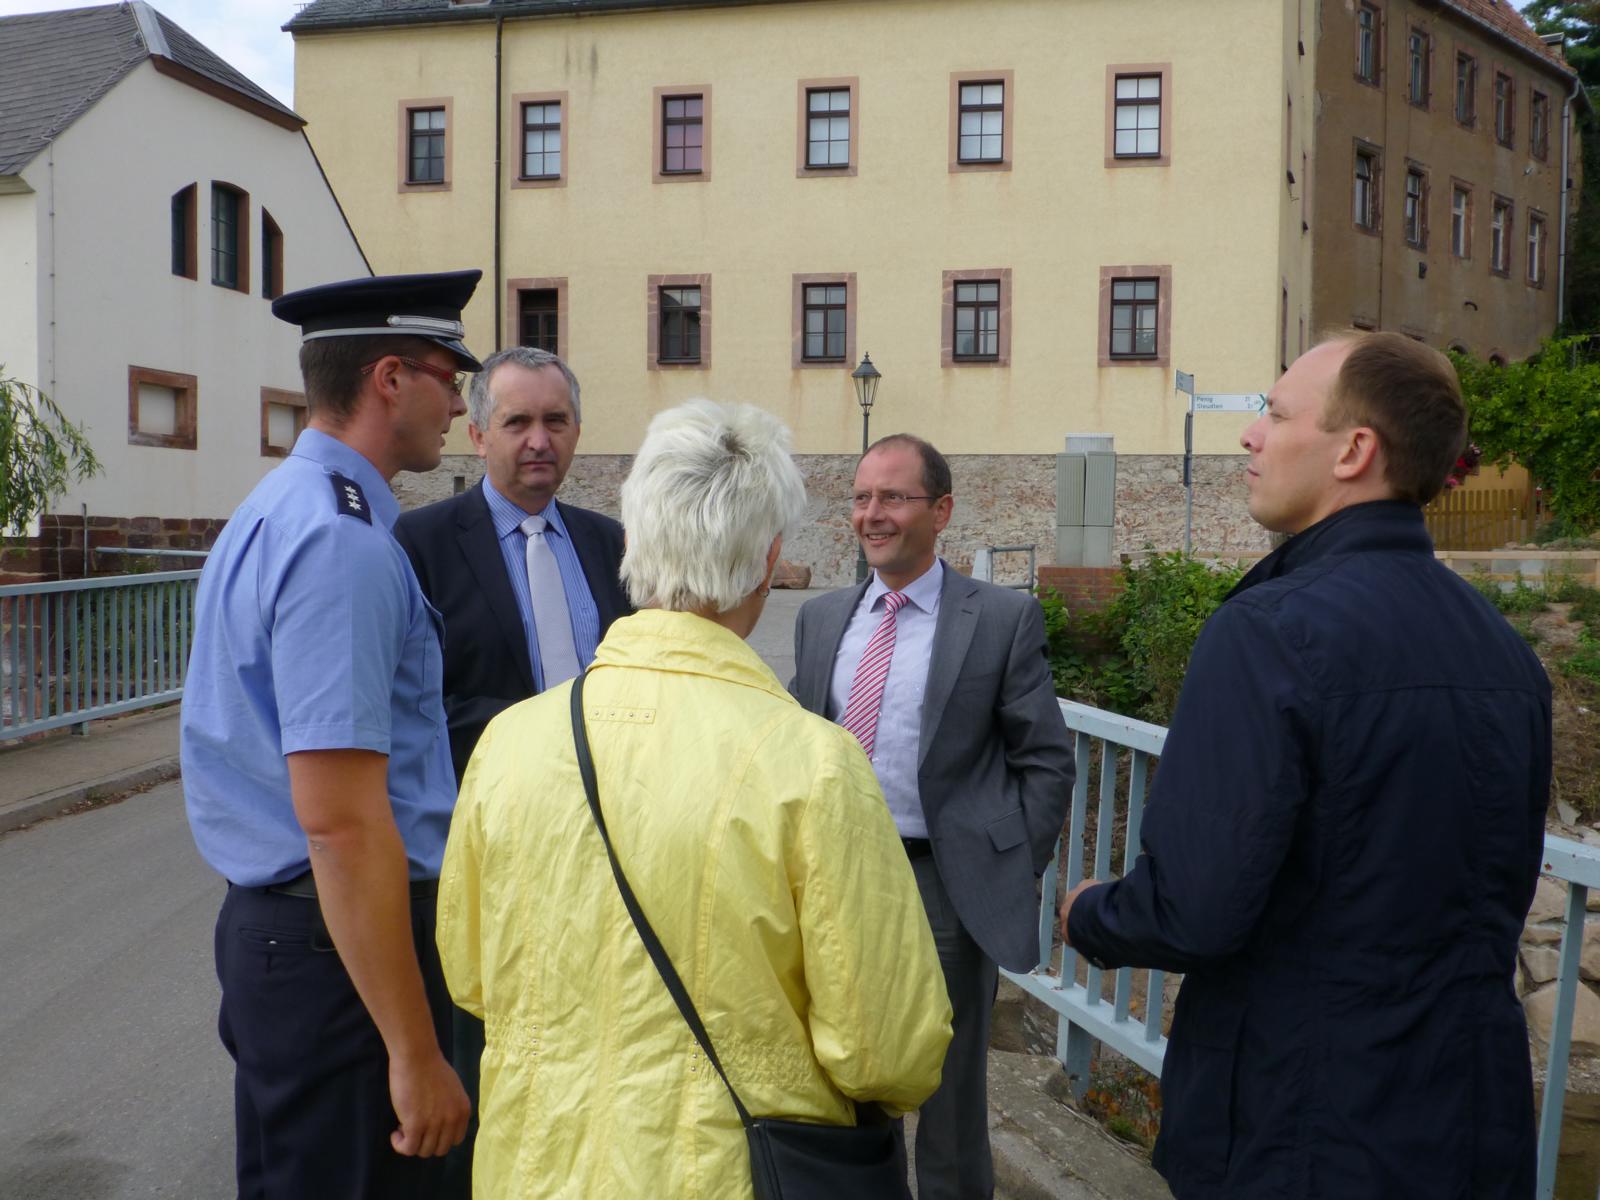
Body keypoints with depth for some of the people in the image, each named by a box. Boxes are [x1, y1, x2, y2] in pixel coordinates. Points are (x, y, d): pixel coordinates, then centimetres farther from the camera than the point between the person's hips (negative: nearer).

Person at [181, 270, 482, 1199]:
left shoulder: (274, 512, 11)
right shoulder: (344, 541, -21)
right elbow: (342, 822, -26)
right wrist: (417, 1054, -22)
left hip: (272, 923, 10)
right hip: (344, 945, -10)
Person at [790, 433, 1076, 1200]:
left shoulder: (1004, 619, -6)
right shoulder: (821, 618, 7)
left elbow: (1046, 761, -4)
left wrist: (1015, 872, -8)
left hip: (947, 884, -4)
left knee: (948, 1089, 12)